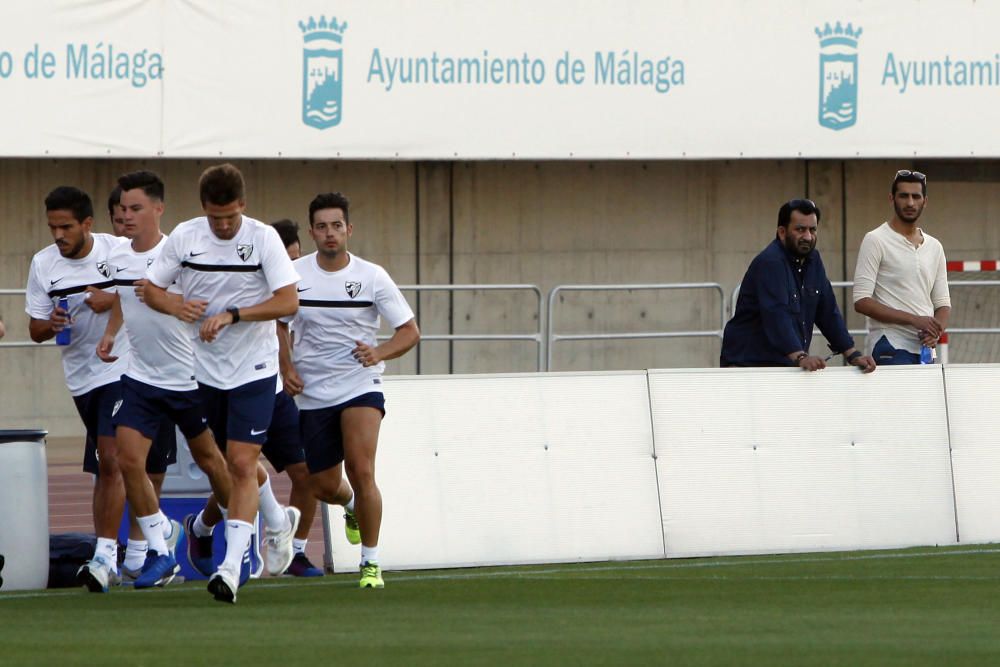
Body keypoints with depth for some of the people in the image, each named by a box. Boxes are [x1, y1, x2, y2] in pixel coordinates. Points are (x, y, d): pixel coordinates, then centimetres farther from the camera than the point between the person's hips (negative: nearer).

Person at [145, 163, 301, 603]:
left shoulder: (263, 238, -12)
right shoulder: (184, 237, -2)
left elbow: (288, 302, -17)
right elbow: (151, 288, 5)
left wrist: (232, 314, -27)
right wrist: (176, 307, -17)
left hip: (254, 369, -4)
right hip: (207, 367, 5)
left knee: (242, 464, -13)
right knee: (234, 464, 15)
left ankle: (231, 567, -17)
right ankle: (279, 522, 42)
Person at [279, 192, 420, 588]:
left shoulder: (372, 277, -6)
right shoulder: (294, 274, -2)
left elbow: (410, 331, -2)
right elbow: (278, 323, 15)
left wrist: (379, 353, -20)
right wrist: (286, 367, -1)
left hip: (360, 386, -3)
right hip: (312, 393, 3)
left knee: (361, 472, -20)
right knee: (324, 487, 8)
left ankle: (370, 563, -7)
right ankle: (353, 506, 46)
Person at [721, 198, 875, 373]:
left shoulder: (812, 260, 11)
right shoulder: (769, 262, -15)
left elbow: (828, 313, 12)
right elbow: (776, 316, -27)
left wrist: (853, 356, 2)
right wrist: (800, 357, -38)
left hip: (788, 365, 7)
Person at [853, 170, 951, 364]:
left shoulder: (934, 247, 17)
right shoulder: (876, 241, -2)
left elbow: (942, 303, 20)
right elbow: (862, 302, -9)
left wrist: (935, 331, -5)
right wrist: (914, 320, -15)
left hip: (924, 349, 6)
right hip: (890, 347, -6)